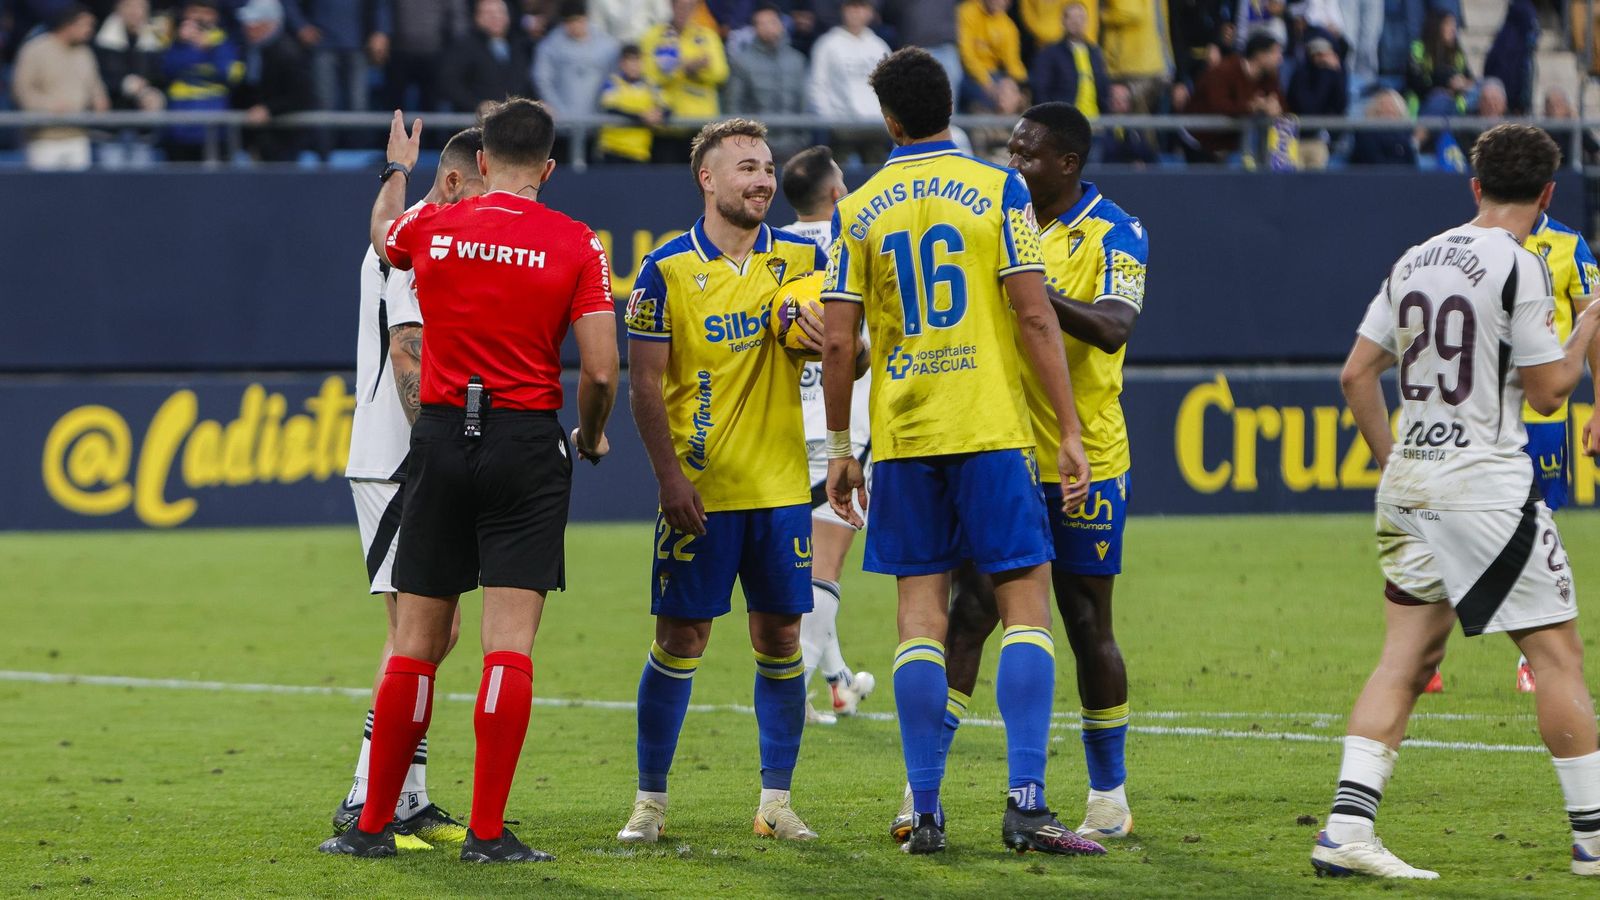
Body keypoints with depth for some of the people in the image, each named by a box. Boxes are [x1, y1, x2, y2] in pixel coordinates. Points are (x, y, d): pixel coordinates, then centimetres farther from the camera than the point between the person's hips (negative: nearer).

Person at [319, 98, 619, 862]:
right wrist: (590, 439, 11)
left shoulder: (431, 228, 3)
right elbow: (599, 370, -9)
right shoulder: (575, 245, -4)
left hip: (440, 434, 2)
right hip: (529, 442, -2)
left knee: (416, 644, 9)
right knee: (509, 642, -4)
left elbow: (381, 233, 29)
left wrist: (398, 171, 49)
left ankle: (374, 824, 14)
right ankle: (487, 832, -8)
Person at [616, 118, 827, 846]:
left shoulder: (802, 258, 5)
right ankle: (649, 800, 9)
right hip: (697, 489, -3)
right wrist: (669, 476, -12)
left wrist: (825, 338, -13)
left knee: (779, 636, 4)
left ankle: (776, 801, 11)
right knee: (680, 639, 0)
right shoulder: (667, 269, -3)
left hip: (780, 485, 3)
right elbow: (644, 383, -4)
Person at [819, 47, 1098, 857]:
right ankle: (1025, 801, -11)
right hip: (992, 428, -2)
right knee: (1026, 604, 1)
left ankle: (925, 813, 1)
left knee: (920, 612, 5)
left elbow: (837, 342, 3)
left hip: (902, 439, 2)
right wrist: (1071, 432, -3)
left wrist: (840, 448, 13)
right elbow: (1034, 317, -6)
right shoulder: (997, 190, -1)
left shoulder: (857, 211, 4)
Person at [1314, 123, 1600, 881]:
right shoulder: (1517, 266, -11)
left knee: (1406, 657, 7)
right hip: (1484, 484, -7)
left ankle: (1347, 825, -4)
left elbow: (1356, 374, 11)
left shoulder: (1415, 261, 10)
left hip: (1409, 480, 7)